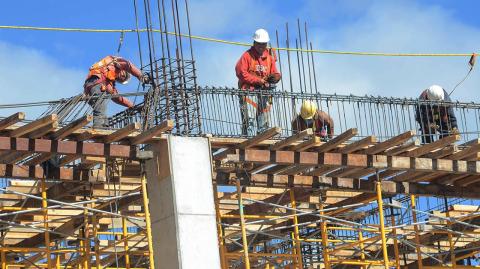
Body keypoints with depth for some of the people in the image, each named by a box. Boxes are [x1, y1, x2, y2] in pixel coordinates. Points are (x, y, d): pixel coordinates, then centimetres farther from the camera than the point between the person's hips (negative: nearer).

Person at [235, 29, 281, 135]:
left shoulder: (270, 56, 14)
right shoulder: (247, 55, -1)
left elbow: (274, 73, 16)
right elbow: (241, 73, -9)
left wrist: (276, 76, -10)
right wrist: (259, 80, -12)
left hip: (264, 93, 5)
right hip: (250, 91, -5)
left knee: (264, 122, 8)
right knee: (249, 119, -15)